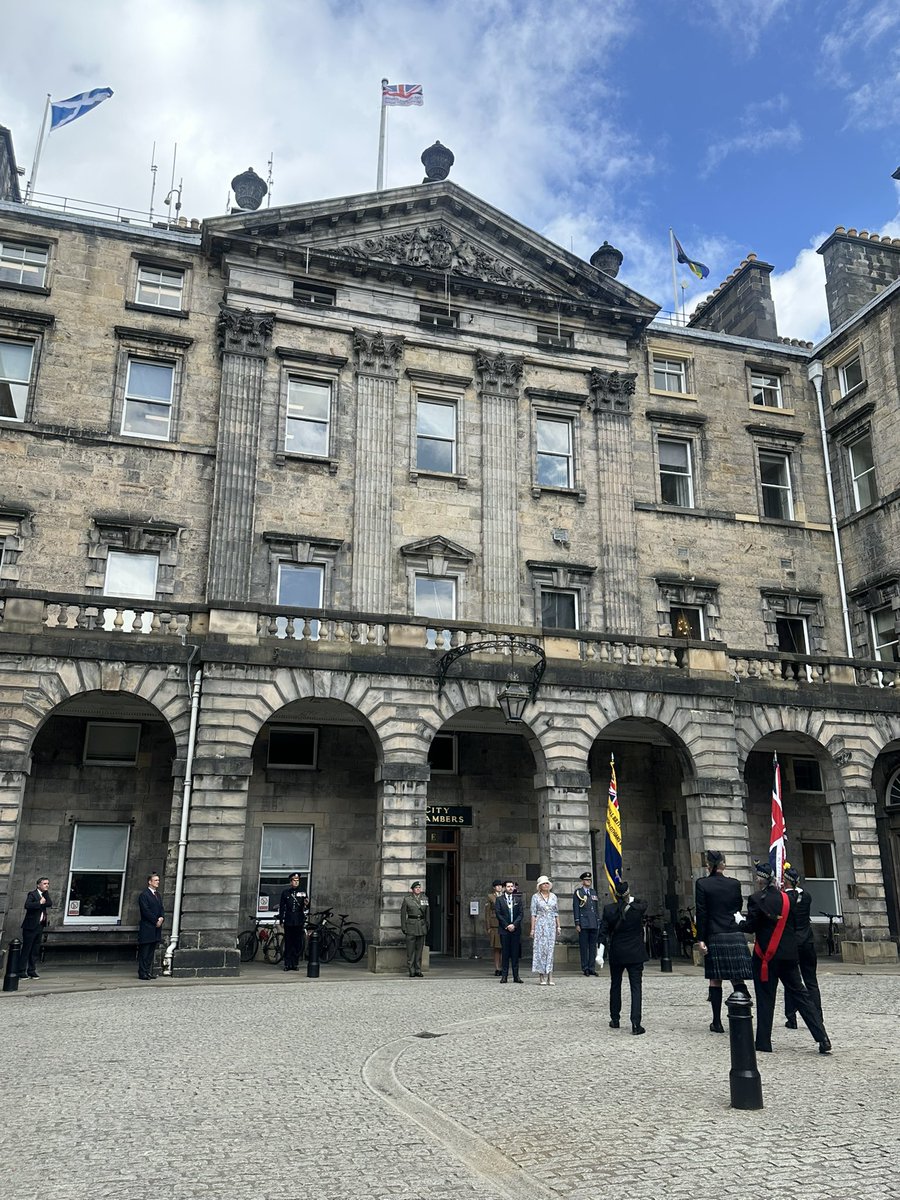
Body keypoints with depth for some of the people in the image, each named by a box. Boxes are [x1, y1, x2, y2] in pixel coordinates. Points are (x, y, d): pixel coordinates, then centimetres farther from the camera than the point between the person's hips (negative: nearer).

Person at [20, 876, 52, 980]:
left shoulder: (45, 895, 15)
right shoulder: (32, 894, -6)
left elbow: (50, 904, -2)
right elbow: (27, 905, -23)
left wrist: (46, 893, -3)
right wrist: (40, 903, -17)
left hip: (40, 926, 7)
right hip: (30, 926, -7)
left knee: (35, 950, 9)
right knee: (26, 949, -4)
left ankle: (31, 971, 13)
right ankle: (21, 971, 0)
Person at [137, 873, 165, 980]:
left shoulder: (157, 894, 17)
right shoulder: (144, 895, -9)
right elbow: (146, 911, -15)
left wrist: (162, 918, -3)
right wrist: (156, 921, -14)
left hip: (156, 928, 8)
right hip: (147, 928, -8)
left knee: (151, 951, 10)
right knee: (144, 951, -4)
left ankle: (149, 971, 14)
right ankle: (143, 973, -1)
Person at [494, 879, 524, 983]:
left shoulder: (518, 899, 10)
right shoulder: (499, 899, 4)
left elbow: (520, 914, 5)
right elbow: (498, 914, -2)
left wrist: (514, 925, -8)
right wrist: (506, 926, -8)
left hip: (516, 929, 2)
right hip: (504, 930, -2)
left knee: (515, 954, 3)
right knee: (505, 953, -1)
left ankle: (516, 976, 6)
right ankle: (504, 976, 3)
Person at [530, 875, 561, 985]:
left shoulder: (553, 897, 11)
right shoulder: (535, 897, 2)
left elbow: (556, 913, 13)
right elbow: (533, 914, 0)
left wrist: (558, 927, 7)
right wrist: (532, 929, -5)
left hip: (551, 925, 3)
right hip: (540, 925, -3)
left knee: (550, 949, 0)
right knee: (540, 949, -3)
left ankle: (550, 977, -1)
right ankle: (542, 976, 3)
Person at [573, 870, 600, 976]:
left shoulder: (593, 892, 16)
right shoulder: (578, 892, 1)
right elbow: (575, 909, -3)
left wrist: (598, 922, 14)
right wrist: (577, 924, -8)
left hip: (593, 924, 5)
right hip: (583, 923, -5)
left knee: (593, 946, 5)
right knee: (584, 946, -2)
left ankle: (591, 967, 12)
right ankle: (585, 968, 5)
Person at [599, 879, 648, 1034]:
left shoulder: (609, 910, -10)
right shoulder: (638, 908, -12)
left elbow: (603, 933, -7)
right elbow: (644, 903, 13)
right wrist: (630, 899, 20)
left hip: (616, 954, 2)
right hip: (635, 954, -1)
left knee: (615, 986, 18)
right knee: (636, 988, 0)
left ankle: (615, 1019, 27)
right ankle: (636, 1023, -9)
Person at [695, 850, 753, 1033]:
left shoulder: (702, 884, -5)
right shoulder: (734, 884, 2)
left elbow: (701, 914, -7)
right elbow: (739, 908, 14)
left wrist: (700, 939, -5)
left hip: (714, 937, -2)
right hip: (735, 935, 2)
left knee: (715, 980, 5)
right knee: (738, 979, 7)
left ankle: (717, 1022, 8)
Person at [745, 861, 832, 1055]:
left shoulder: (756, 899, -13)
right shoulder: (786, 898, 3)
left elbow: (751, 926, -12)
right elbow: (794, 925, 10)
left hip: (765, 955, -4)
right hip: (788, 954, 4)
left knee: (765, 998, 4)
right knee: (799, 995, 9)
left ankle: (763, 1042, 8)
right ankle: (823, 1039, 2)